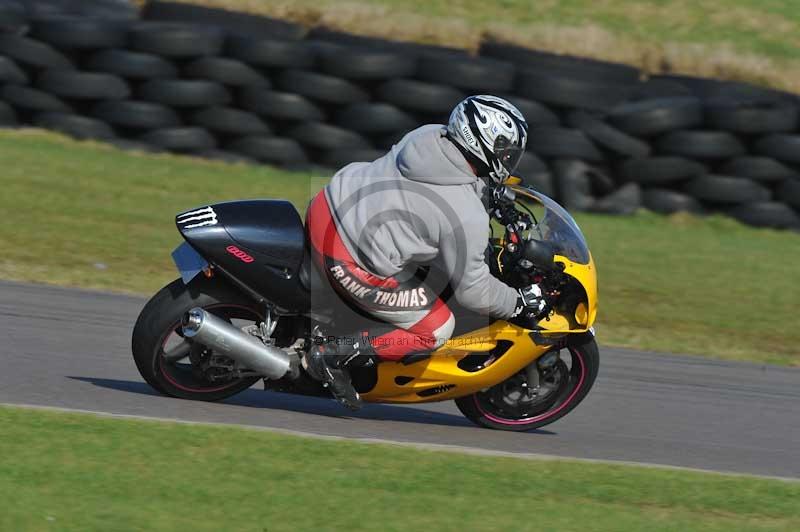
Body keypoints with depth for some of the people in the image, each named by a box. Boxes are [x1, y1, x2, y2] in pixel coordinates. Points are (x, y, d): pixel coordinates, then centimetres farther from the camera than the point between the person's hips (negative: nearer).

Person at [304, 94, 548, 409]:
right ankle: (336, 356, 0)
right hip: (353, 268, -8)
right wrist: (519, 304, 6)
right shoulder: (468, 217, -20)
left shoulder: (428, 135, -1)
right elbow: (471, 289, -9)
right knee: (436, 330, 7)